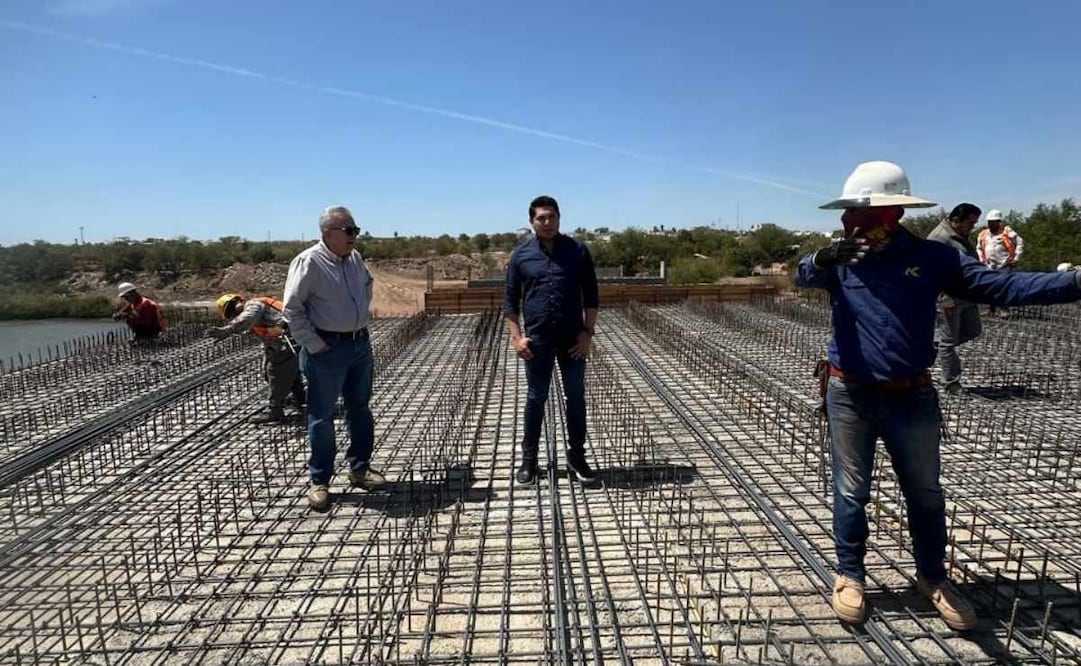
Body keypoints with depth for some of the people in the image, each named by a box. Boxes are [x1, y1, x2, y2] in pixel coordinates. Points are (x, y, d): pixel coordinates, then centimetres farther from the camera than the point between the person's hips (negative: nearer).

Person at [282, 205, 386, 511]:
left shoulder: (355, 258, 5)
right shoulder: (309, 262, -16)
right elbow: (292, 309, -16)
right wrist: (314, 345, -16)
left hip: (360, 343, 7)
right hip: (328, 348, -7)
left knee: (360, 408, 16)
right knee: (322, 416, 4)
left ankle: (359, 468, 30)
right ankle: (319, 480, 16)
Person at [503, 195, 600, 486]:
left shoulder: (577, 251, 1)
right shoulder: (521, 254, 1)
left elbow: (590, 294, 3)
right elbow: (510, 299, 4)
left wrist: (587, 332, -4)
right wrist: (516, 336, -5)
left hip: (573, 338, 1)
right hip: (537, 339, 0)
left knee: (576, 397, 8)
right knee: (536, 398, 8)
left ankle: (576, 457, 22)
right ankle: (529, 459, 19)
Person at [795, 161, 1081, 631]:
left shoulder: (931, 257, -4)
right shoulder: (841, 259, -3)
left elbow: (1000, 286, -7)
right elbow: (803, 277, -22)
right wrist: (821, 259, -45)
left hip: (911, 398, 1)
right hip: (850, 397, 0)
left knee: (925, 493, 15)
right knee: (851, 493, 9)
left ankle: (932, 578, 35)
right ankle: (850, 576, 26)